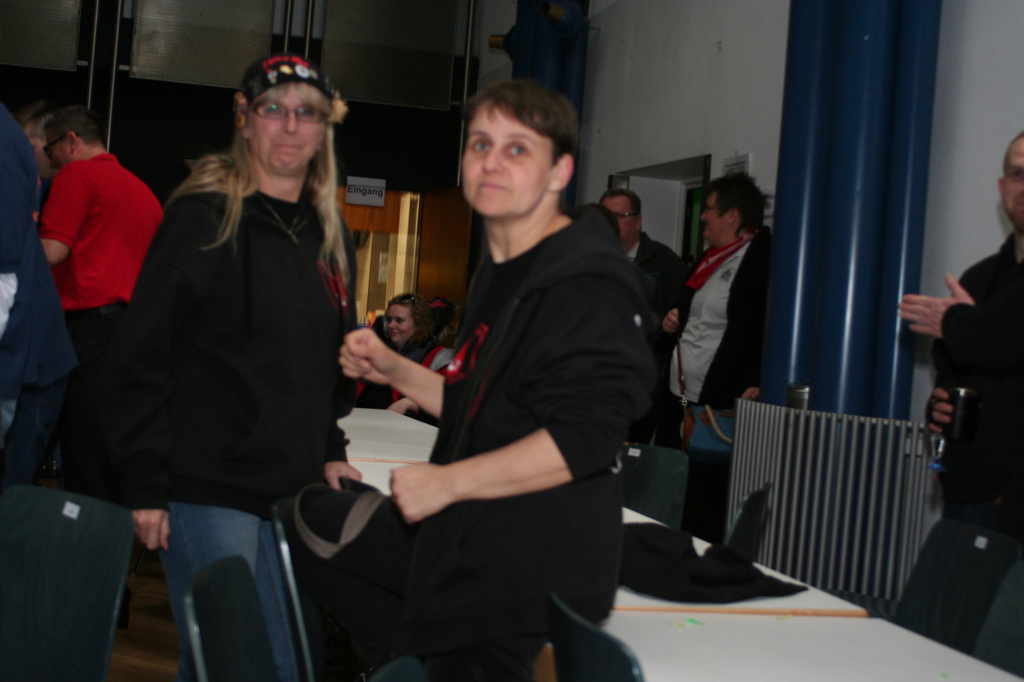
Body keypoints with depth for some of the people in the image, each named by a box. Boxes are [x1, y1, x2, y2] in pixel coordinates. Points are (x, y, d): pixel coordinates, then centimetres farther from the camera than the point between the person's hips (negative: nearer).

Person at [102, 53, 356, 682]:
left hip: (294, 486, 7)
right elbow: (143, 352, -10)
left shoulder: (329, 234, 13)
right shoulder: (204, 216, -7)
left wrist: (329, 449, 12)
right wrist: (145, 481, -13)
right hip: (208, 488, -7)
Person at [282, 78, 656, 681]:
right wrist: (394, 371, 9)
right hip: (461, 540, 10)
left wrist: (448, 482, -24)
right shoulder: (501, 272, 14)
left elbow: (585, 438, -28)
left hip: (528, 569, -10)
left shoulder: (587, 283, -18)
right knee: (311, 518, 17)